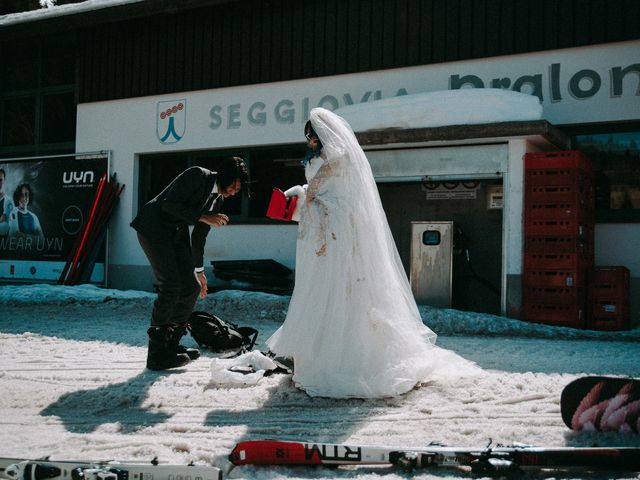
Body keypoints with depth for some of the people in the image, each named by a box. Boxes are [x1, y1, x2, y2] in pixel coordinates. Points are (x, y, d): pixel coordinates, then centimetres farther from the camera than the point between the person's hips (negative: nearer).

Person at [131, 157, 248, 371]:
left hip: (176, 234, 9)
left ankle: (170, 344, 16)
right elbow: (169, 204, -22)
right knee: (170, 287, -17)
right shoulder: (197, 175, -15)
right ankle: (157, 355, -11)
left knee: (191, 288, 3)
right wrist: (203, 217, -23)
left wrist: (198, 270, 20)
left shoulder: (218, 200, 8)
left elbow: (199, 235, 16)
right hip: (153, 227, -9)